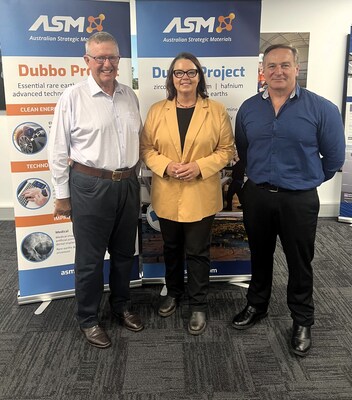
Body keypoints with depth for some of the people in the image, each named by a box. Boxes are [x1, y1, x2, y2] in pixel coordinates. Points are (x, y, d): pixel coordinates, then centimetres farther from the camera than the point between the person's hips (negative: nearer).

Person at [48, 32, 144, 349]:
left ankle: (122, 306, 39)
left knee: (124, 252, 18)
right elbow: (59, 151, -5)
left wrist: (133, 178, 14)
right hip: (90, 186, -5)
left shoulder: (130, 96, 7)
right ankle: (88, 319, 27)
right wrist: (62, 195, -4)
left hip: (127, 185, 5)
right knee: (90, 258, 8)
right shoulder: (73, 97, -8)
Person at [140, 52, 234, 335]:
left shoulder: (217, 111, -1)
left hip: (201, 195, -2)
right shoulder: (157, 111, 3)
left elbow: (226, 150, -2)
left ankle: (198, 305, 22)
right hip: (167, 195, 3)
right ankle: (173, 292, 39)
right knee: (172, 248, 18)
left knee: (197, 252, 5)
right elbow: (146, 148, 3)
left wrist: (199, 166, -17)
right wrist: (165, 166, -15)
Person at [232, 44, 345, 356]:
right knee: (260, 256, 18)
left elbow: (334, 157, -1)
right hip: (256, 196, 3)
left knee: (299, 263, 10)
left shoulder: (321, 108, -9)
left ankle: (302, 321, 29)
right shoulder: (249, 108, 2)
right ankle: (257, 305, 38)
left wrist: (308, 180, 10)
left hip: (299, 199, -3)